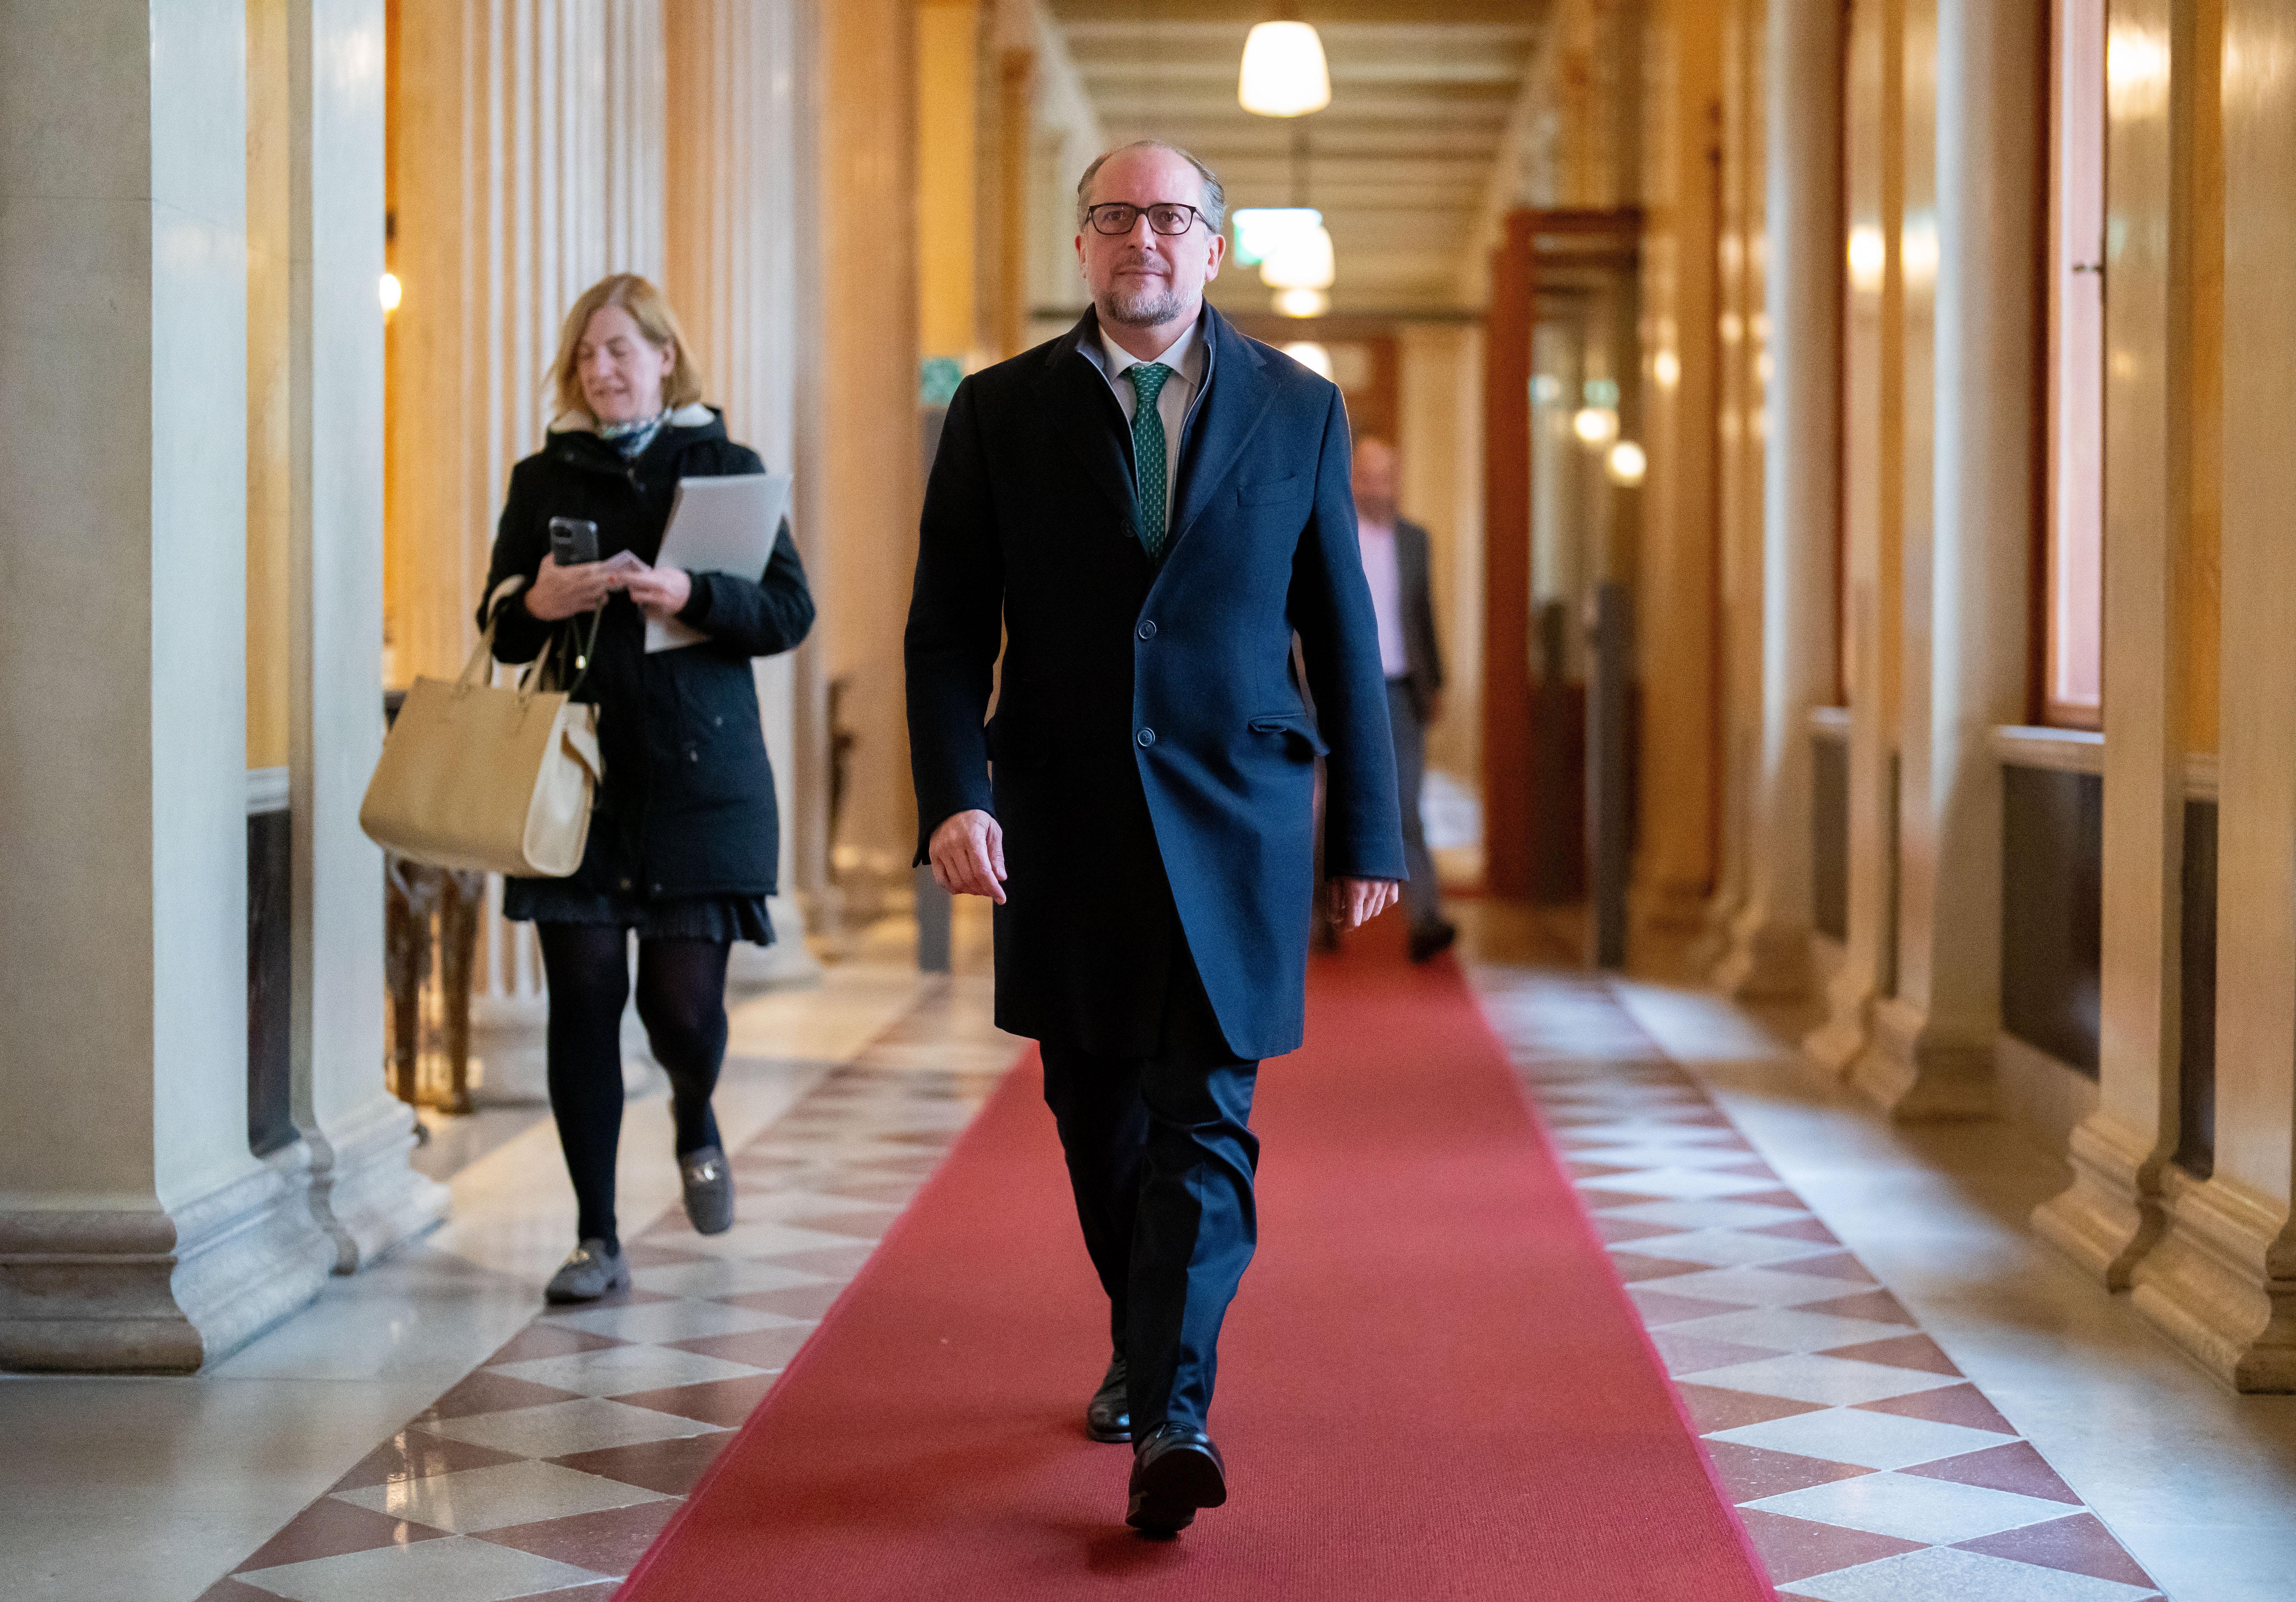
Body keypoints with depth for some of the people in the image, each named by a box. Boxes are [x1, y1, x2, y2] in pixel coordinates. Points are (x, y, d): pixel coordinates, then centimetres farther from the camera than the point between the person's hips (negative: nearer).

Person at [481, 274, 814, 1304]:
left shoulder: (725, 469, 4)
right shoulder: (543, 480, 11)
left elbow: (791, 611, -1)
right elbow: (499, 630, 13)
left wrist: (690, 597, -18)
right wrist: (535, 606, -10)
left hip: (699, 775, -2)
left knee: (683, 1001, -4)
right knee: (583, 998, -1)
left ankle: (695, 1123, 33)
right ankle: (596, 1239, 7)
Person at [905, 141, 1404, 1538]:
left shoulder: (1299, 409, 5)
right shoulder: (1003, 412, 4)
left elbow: (1343, 633, 7)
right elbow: (948, 631, 1)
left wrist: (1368, 830, 5)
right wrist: (953, 797, -13)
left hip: (1234, 820, -2)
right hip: (1063, 823, 2)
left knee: (1205, 1116, -9)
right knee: (1098, 1112, 13)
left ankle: (1173, 1414, -13)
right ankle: (1142, 1344, 34)